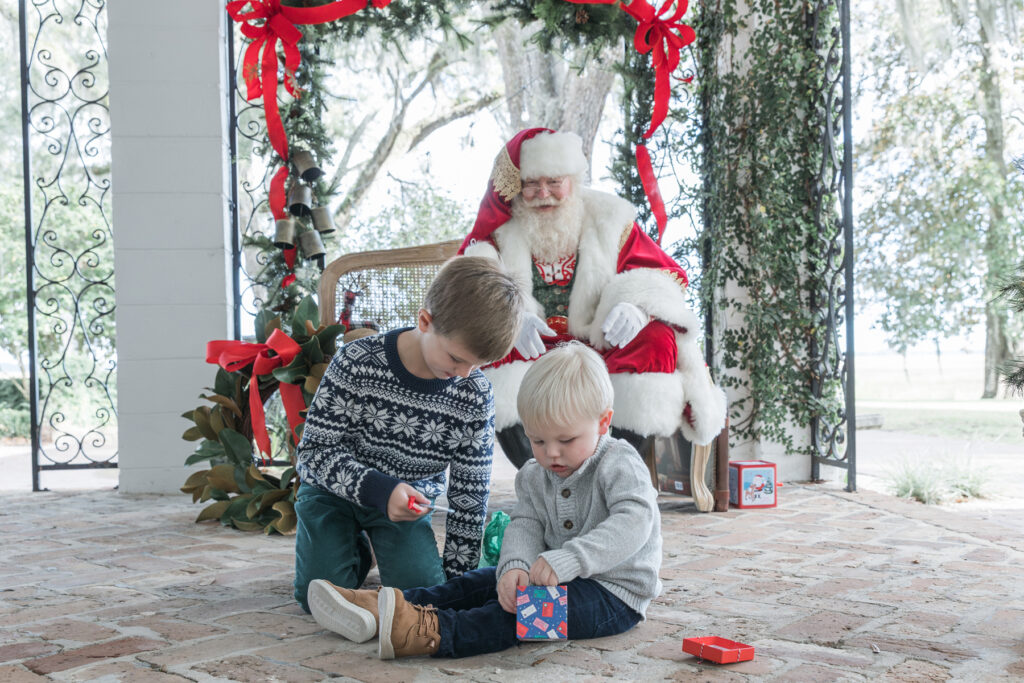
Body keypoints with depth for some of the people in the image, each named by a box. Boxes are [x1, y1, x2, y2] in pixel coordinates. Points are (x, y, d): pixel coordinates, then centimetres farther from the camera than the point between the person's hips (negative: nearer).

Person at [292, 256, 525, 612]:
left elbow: (470, 492, -9)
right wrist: (378, 489, -34)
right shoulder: (357, 363, -26)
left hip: (408, 500, 2)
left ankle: (383, 548, 16)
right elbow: (314, 451, -21)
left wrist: (455, 577, -8)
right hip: (335, 489, -1)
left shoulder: (476, 397, -18)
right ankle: (357, 547, 18)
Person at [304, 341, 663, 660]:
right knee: (481, 581, -4)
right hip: (558, 580, 7)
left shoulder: (619, 465, -15)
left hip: (614, 592, -7)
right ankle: (379, 608, -15)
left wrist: (567, 560, -41)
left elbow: (635, 522, -30)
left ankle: (433, 633, -49)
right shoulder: (534, 476, 6)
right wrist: (516, 565, -30)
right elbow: (525, 525, -5)